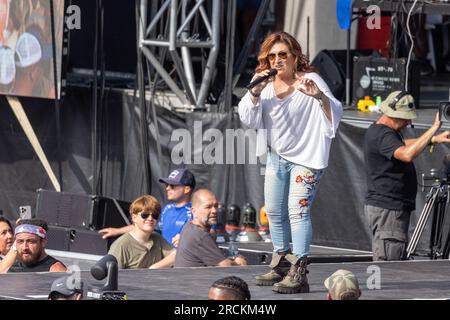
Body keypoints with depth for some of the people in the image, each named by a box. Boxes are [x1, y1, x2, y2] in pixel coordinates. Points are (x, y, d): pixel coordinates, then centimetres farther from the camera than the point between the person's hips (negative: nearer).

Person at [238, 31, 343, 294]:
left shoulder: (310, 80, -14)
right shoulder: (266, 83, 3)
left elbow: (336, 113, -22)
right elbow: (248, 119, -3)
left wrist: (319, 95, -41)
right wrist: (255, 92, -19)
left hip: (305, 158, -7)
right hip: (276, 157, 7)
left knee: (298, 210, -18)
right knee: (275, 212, 15)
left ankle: (298, 274, -23)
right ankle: (281, 266, 30)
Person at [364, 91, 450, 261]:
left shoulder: (378, 130, 15)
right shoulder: (382, 135, -18)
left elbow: (405, 144, 28)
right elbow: (407, 154, -33)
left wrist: (435, 139, 14)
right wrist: (433, 129, -30)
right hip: (387, 208, -11)